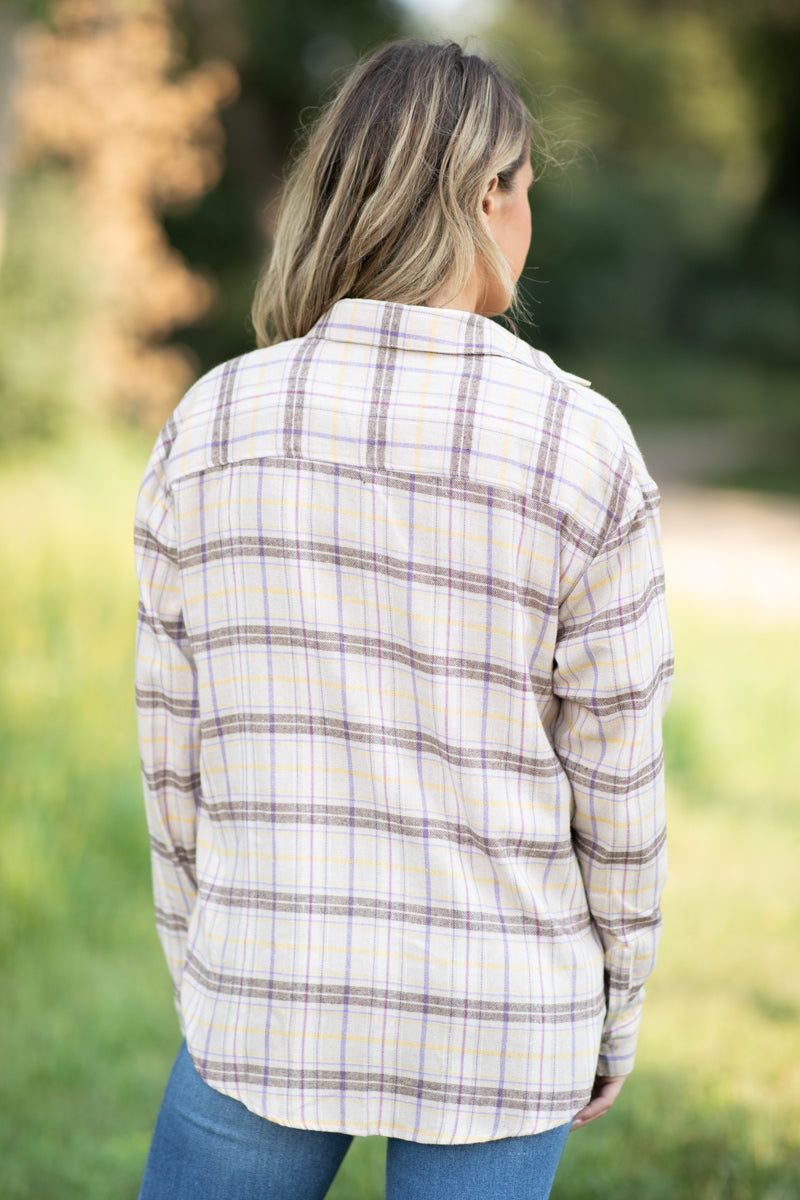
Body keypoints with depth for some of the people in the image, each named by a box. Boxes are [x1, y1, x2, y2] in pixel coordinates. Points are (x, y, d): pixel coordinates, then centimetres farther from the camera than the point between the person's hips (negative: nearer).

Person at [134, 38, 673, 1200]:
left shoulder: (212, 425, -6)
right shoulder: (581, 447, -13)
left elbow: (179, 746, 1)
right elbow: (614, 778, -7)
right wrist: (614, 1017, 8)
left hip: (278, 998, 1)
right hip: (496, 1017, -1)